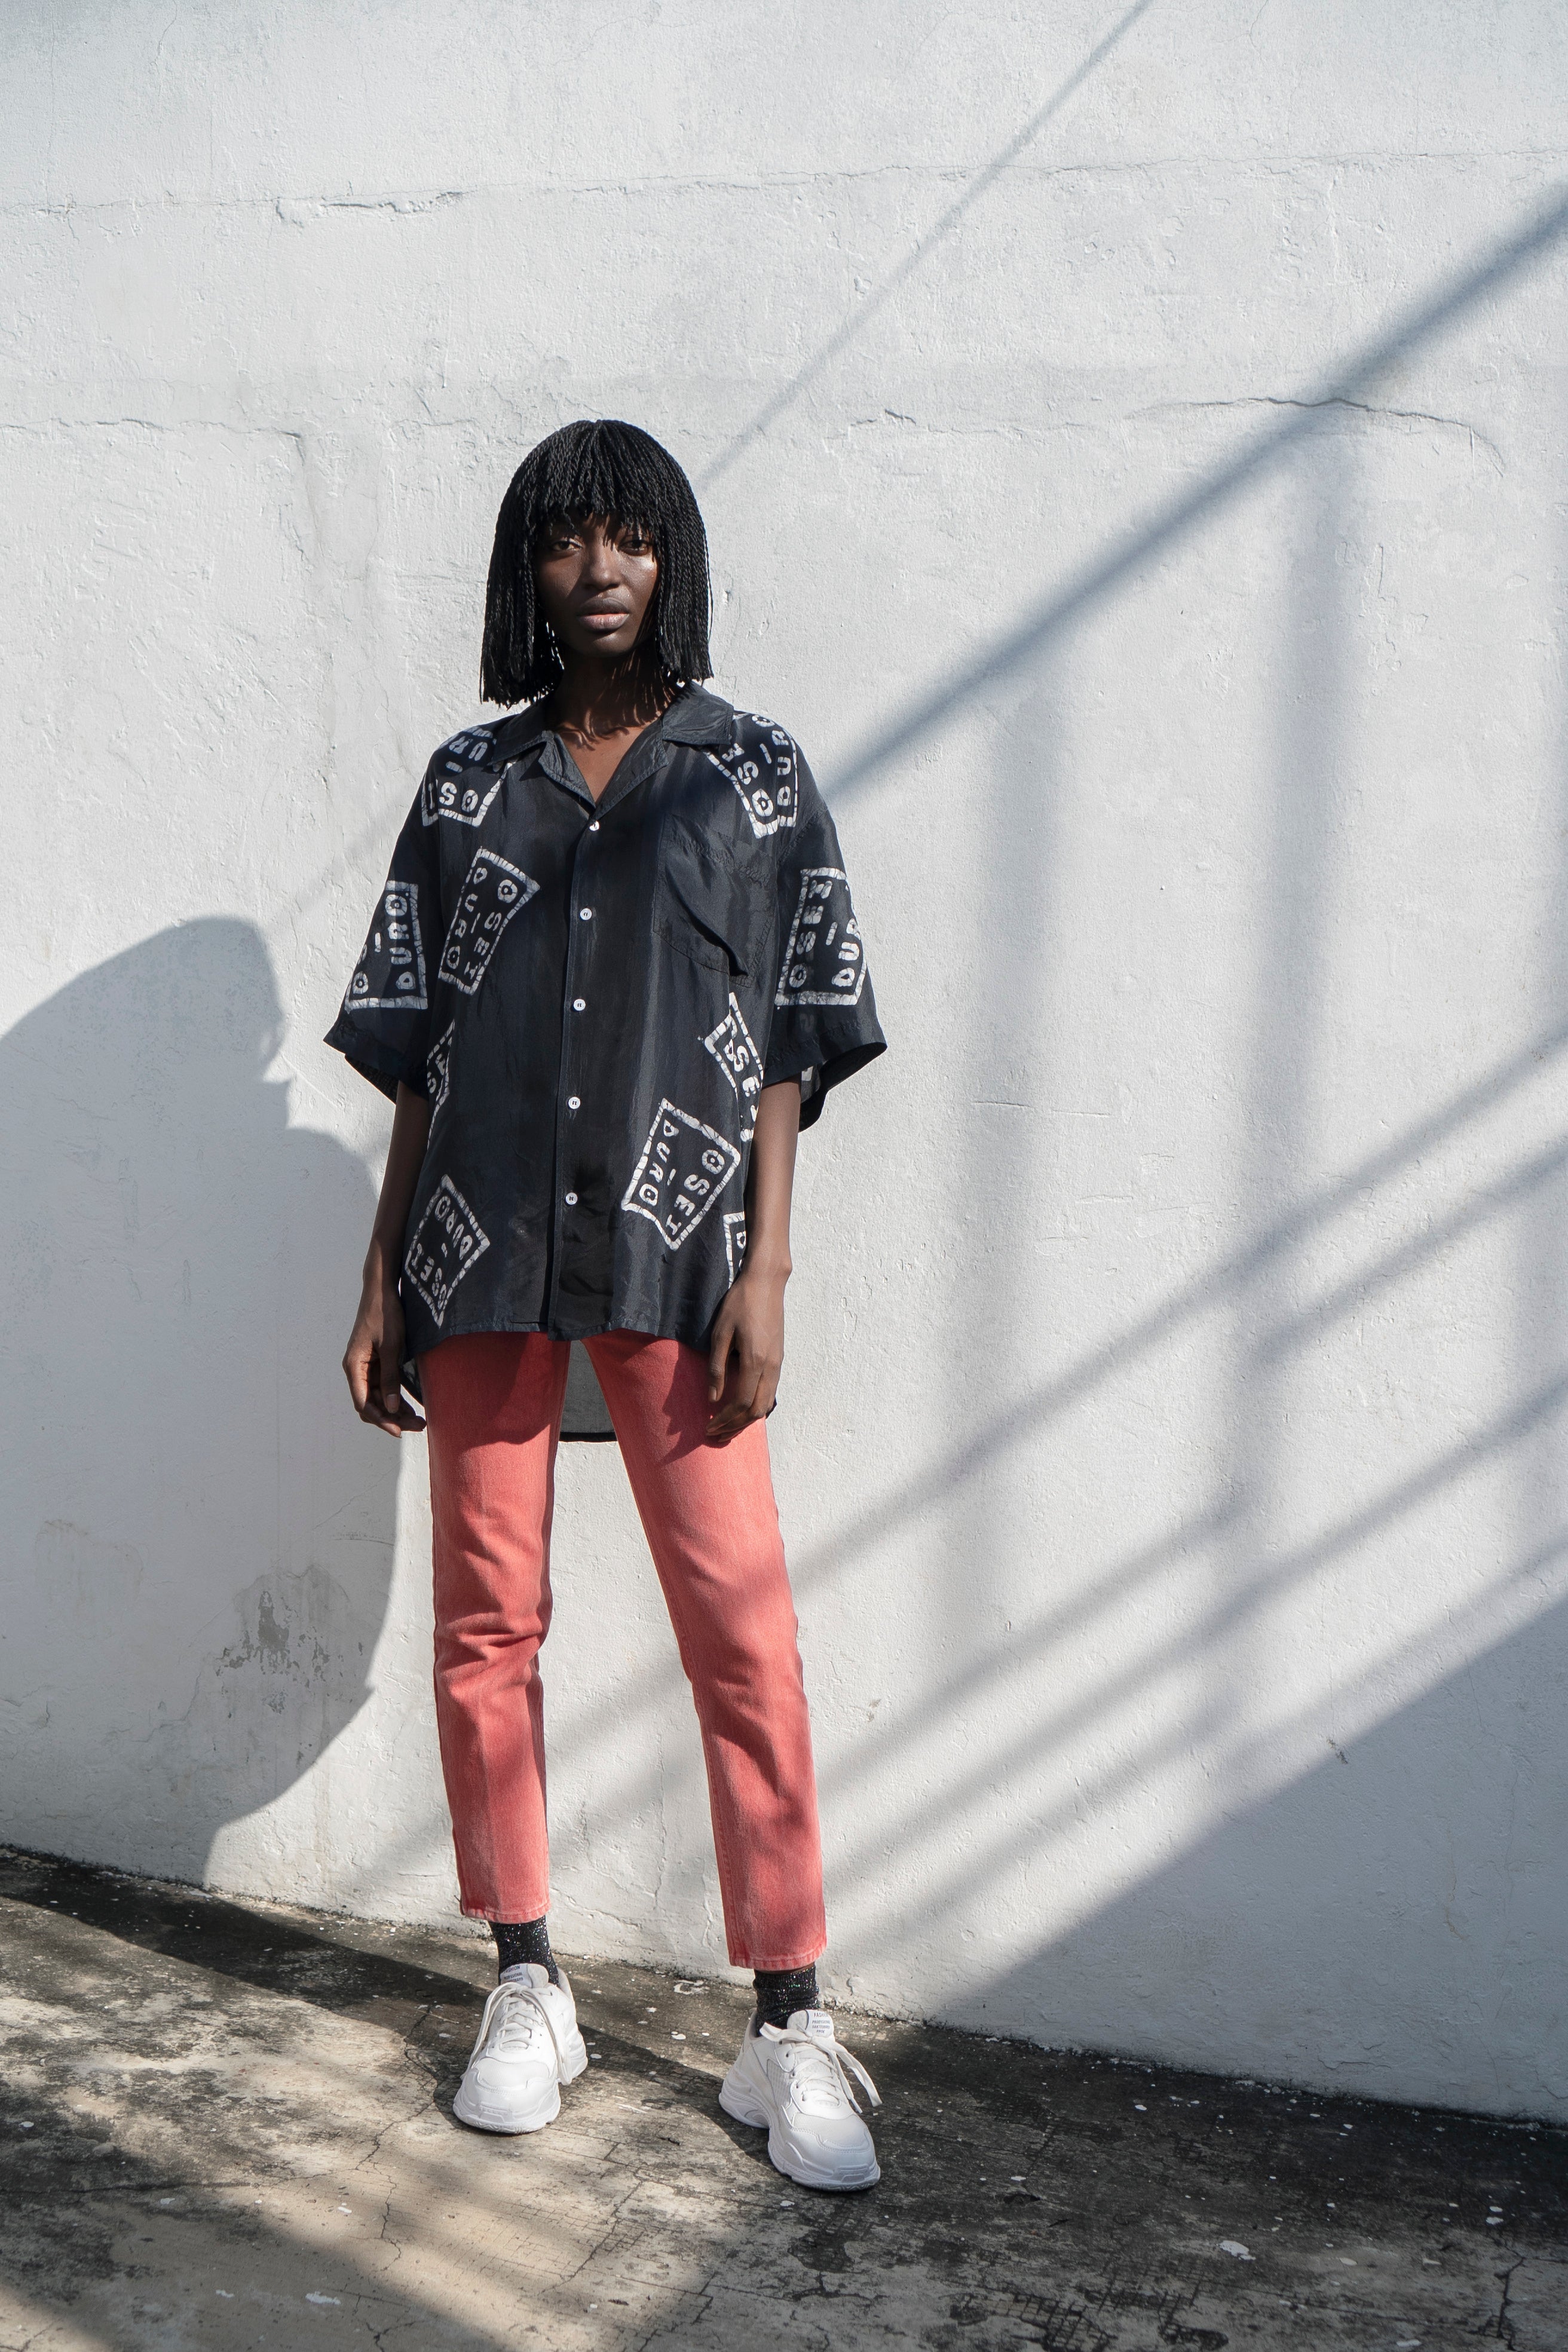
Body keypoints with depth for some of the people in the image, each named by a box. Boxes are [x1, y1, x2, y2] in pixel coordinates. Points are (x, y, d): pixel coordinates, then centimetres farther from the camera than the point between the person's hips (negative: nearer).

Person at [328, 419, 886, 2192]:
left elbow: (788, 1051, 2)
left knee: (741, 1630, -4)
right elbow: (417, 1054, 10)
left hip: (669, 1258, -2)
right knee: (486, 1622, 7)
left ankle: (788, 2024, 8)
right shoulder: (468, 783, 11)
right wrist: (383, 1279, 7)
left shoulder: (753, 778, 6)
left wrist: (765, 1270, -6)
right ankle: (527, 1989, 23)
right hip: (482, 1259, 3)